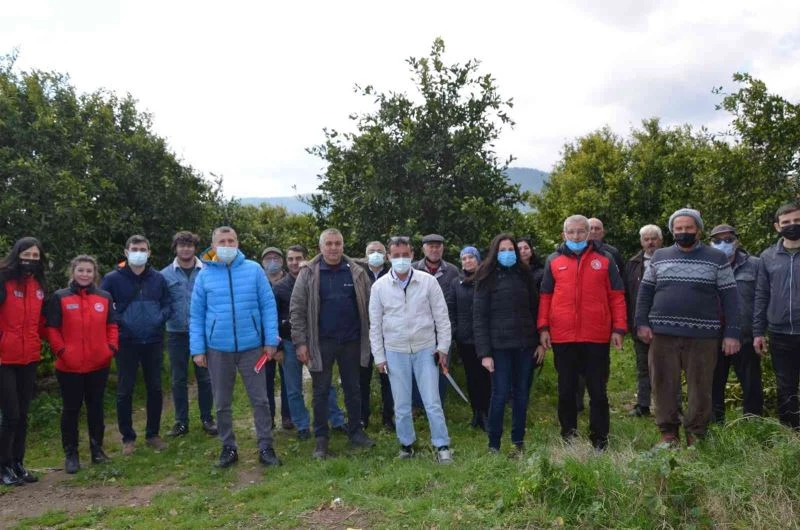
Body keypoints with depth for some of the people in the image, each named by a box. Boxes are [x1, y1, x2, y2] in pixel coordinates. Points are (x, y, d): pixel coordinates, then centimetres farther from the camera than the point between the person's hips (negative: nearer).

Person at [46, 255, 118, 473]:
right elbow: (52, 329, -3)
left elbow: (111, 326, 10)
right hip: (69, 366, -2)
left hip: (99, 364, 2)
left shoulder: (105, 297, 7)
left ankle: (97, 448, 24)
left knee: (96, 406, 12)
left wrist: (112, 347, -3)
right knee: (71, 409, 7)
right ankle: (70, 454, 17)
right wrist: (61, 351, -13)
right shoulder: (60, 297, -2)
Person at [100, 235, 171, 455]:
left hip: (153, 342, 3)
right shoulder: (112, 278, -4)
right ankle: (128, 438, 18)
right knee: (125, 391, 4)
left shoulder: (158, 278, 4)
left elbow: (167, 304, 9)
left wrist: (160, 318, -9)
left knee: (155, 389, 9)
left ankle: (153, 434, 24)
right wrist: (117, 322, -12)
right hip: (126, 343, -2)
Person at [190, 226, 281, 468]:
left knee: (260, 400, 6)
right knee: (222, 403, 12)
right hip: (218, 349, 1)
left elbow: (268, 305, -2)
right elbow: (196, 315, 3)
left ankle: (266, 447, 18)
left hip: (251, 346, -1)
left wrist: (271, 340, -5)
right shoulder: (204, 275, 1)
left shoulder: (254, 270, -2)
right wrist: (197, 349, -1)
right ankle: (228, 447, 28)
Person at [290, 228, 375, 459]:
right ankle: (321, 438, 19)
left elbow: (368, 307, 6)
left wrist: (369, 336, 2)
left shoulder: (357, 273, 1)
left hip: (351, 341, 2)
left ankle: (356, 431, 27)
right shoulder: (308, 273, -3)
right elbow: (297, 309, -4)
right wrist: (300, 342, -9)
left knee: (353, 389, 13)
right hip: (321, 342, -1)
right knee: (321, 392, 8)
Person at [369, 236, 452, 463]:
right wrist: (379, 356, 2)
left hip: (425, 350, -1)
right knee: (401, 405, 10)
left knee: (432, 402, 1)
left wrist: (442, 347, -3)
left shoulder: (428, 281, -4)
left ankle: (442, 446, 13)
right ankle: (406, 443, 27)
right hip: (395, 352, 1)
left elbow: (441, 317, 0)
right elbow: (375, 325, 3)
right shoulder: (379, 286, -2)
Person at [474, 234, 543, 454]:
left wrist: (541, 341, 4)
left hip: (525, 345, 4)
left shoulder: (524, 275, 10)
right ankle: (493, 444, 10)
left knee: (522, 394, 9)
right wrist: (484, 352, -12)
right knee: (500, 394, -2)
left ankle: (518, 442, 21)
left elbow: (535, 309, 11)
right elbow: (479, 317, -5)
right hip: (500, 346, -3)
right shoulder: (487, 279, -1)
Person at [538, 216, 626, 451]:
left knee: (598, 392, 7)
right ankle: (568, 439, 22)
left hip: (597, 337, -1)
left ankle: (599, 441, 17)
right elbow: (545, 296, 9)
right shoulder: (553, 260, 8)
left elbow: (617, 296, 5)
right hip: (562, 338, 1)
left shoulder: (604, 259, 6)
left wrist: (618, 329, -2)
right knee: (566, 392, 10)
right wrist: (543, 327, 1)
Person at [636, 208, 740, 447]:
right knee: (664, 386, 5)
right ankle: (668, 433, 17)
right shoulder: (659, 257, 10)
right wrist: (642, 323, 1)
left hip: (702, 336, -2)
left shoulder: (717, 259, 4)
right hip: (663, 334, 2)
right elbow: (645, 291, 11)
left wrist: (732, 333, -5)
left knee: (700, 388, 4)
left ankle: (696, 435, 16)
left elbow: (730, 298, 2)